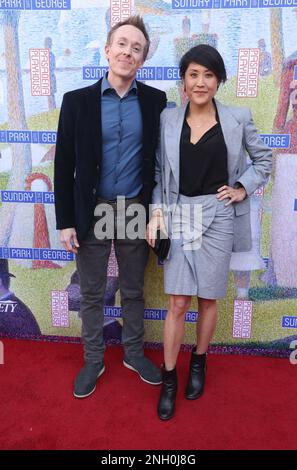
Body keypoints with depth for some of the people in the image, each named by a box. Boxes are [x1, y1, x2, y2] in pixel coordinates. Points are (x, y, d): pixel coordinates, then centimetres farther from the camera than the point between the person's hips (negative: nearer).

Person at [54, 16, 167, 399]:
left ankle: (134, 353, 37)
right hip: (93, 212, 0)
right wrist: (65, 221, -6)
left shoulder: (155, 101, -1)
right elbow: (64, 165, -3)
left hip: (136, 212, 1)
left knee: (133, 291, 16)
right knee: (91, 293, 12)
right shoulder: (77, 100, -4)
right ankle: (93, 360, 33)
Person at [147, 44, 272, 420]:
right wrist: (157, 211, -5)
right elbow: (159, 170, 5)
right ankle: (169, 377, 18)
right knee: (178, 302, 0)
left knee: (208, 299, 10)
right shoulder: (168, 119, 2)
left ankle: (198, 363, 34)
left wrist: (243, 189, 1)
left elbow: (263, 158, 13)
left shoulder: (237, 119, 0)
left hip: (217, 216, 0)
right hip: (179, 215, 0)